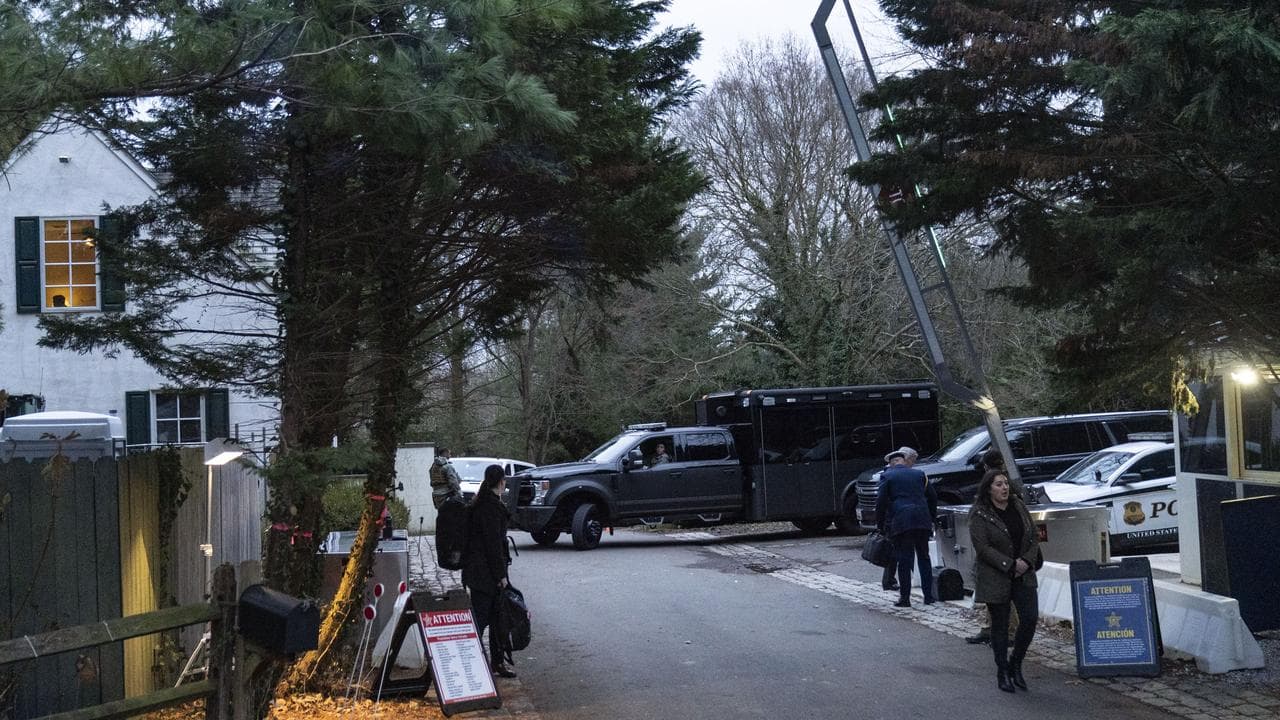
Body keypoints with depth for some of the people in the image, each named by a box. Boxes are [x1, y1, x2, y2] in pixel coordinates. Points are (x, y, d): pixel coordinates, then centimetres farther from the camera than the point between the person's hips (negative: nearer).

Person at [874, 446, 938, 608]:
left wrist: (881, 526, 5)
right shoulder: (919, 474, 14)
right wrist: (931, 519, 24)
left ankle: (905, 598, 1)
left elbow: (881, 502, -3)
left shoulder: (887, 476, 3)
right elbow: (932, 497, 15)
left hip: (900, 522, -3)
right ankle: (928, 596, 14)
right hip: (922, 520, 3)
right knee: (924, 558, 13)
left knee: (904, 560, 1)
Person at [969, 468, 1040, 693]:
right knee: (1000, 625, 3)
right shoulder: (979, 514, -10)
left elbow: (1033, 538, 9)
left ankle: (1016, 663, 15)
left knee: (1030, 618, -6)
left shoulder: (1019, 507, 7)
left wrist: (1027, 560, -8)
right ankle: (1003, 673, 15)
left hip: (1023, 574, 4)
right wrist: (1010, 565, -19)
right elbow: (983, 548, -16)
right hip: (995, 578, -4)